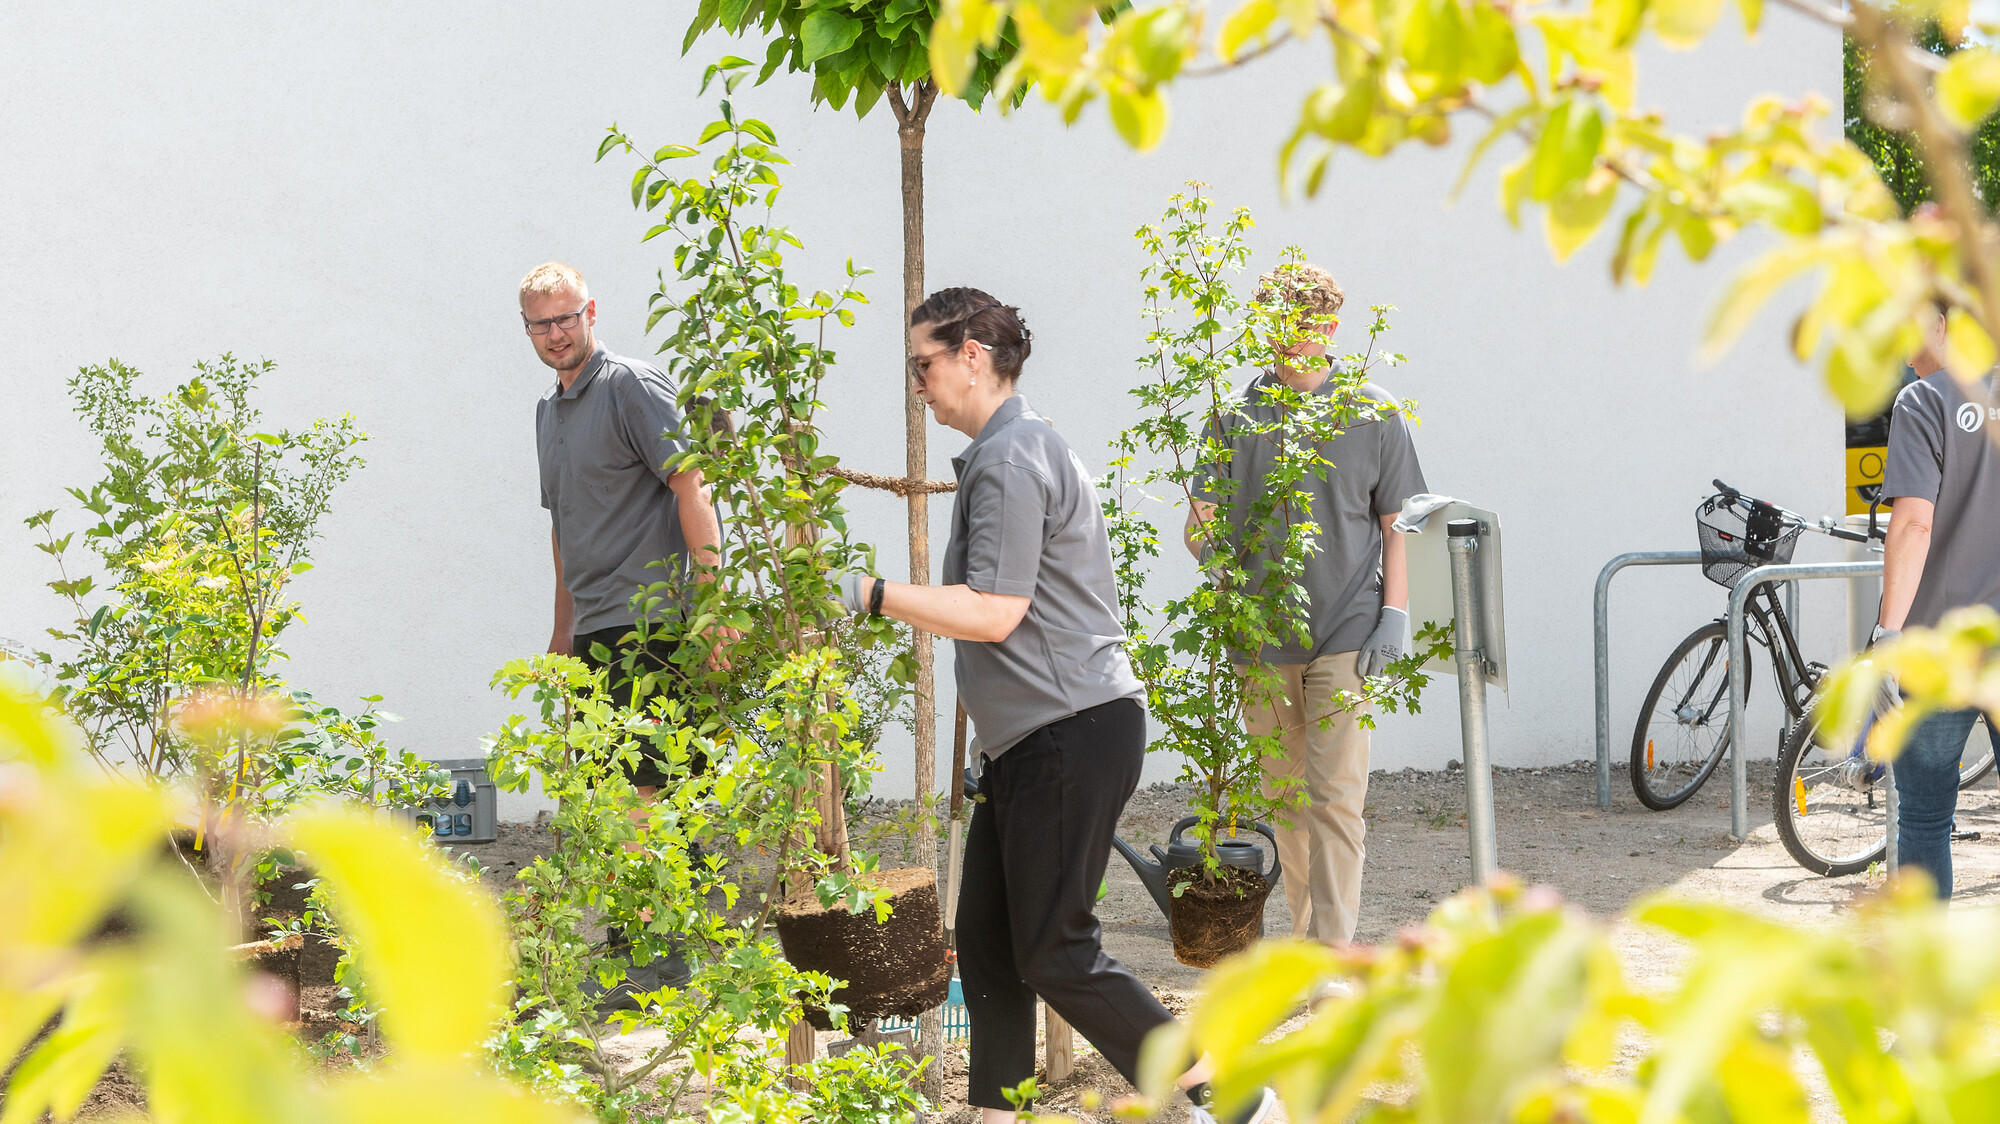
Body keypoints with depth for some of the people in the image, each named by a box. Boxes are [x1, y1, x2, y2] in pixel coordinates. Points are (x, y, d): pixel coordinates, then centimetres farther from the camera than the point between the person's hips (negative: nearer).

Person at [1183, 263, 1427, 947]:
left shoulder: (1372, 413, 4)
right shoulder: (1237, 416, 7)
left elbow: (1395, 524, 7)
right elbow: (1201, 524, 9)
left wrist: (1394, 614, -2)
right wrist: (1204, 537, -15)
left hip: (1345, 634, -3)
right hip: (1262, 637, 3)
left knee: (1334, 799, -9)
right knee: (1285, 798, 9)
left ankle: (1334, 954, -9)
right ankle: (1303, 934, 20)